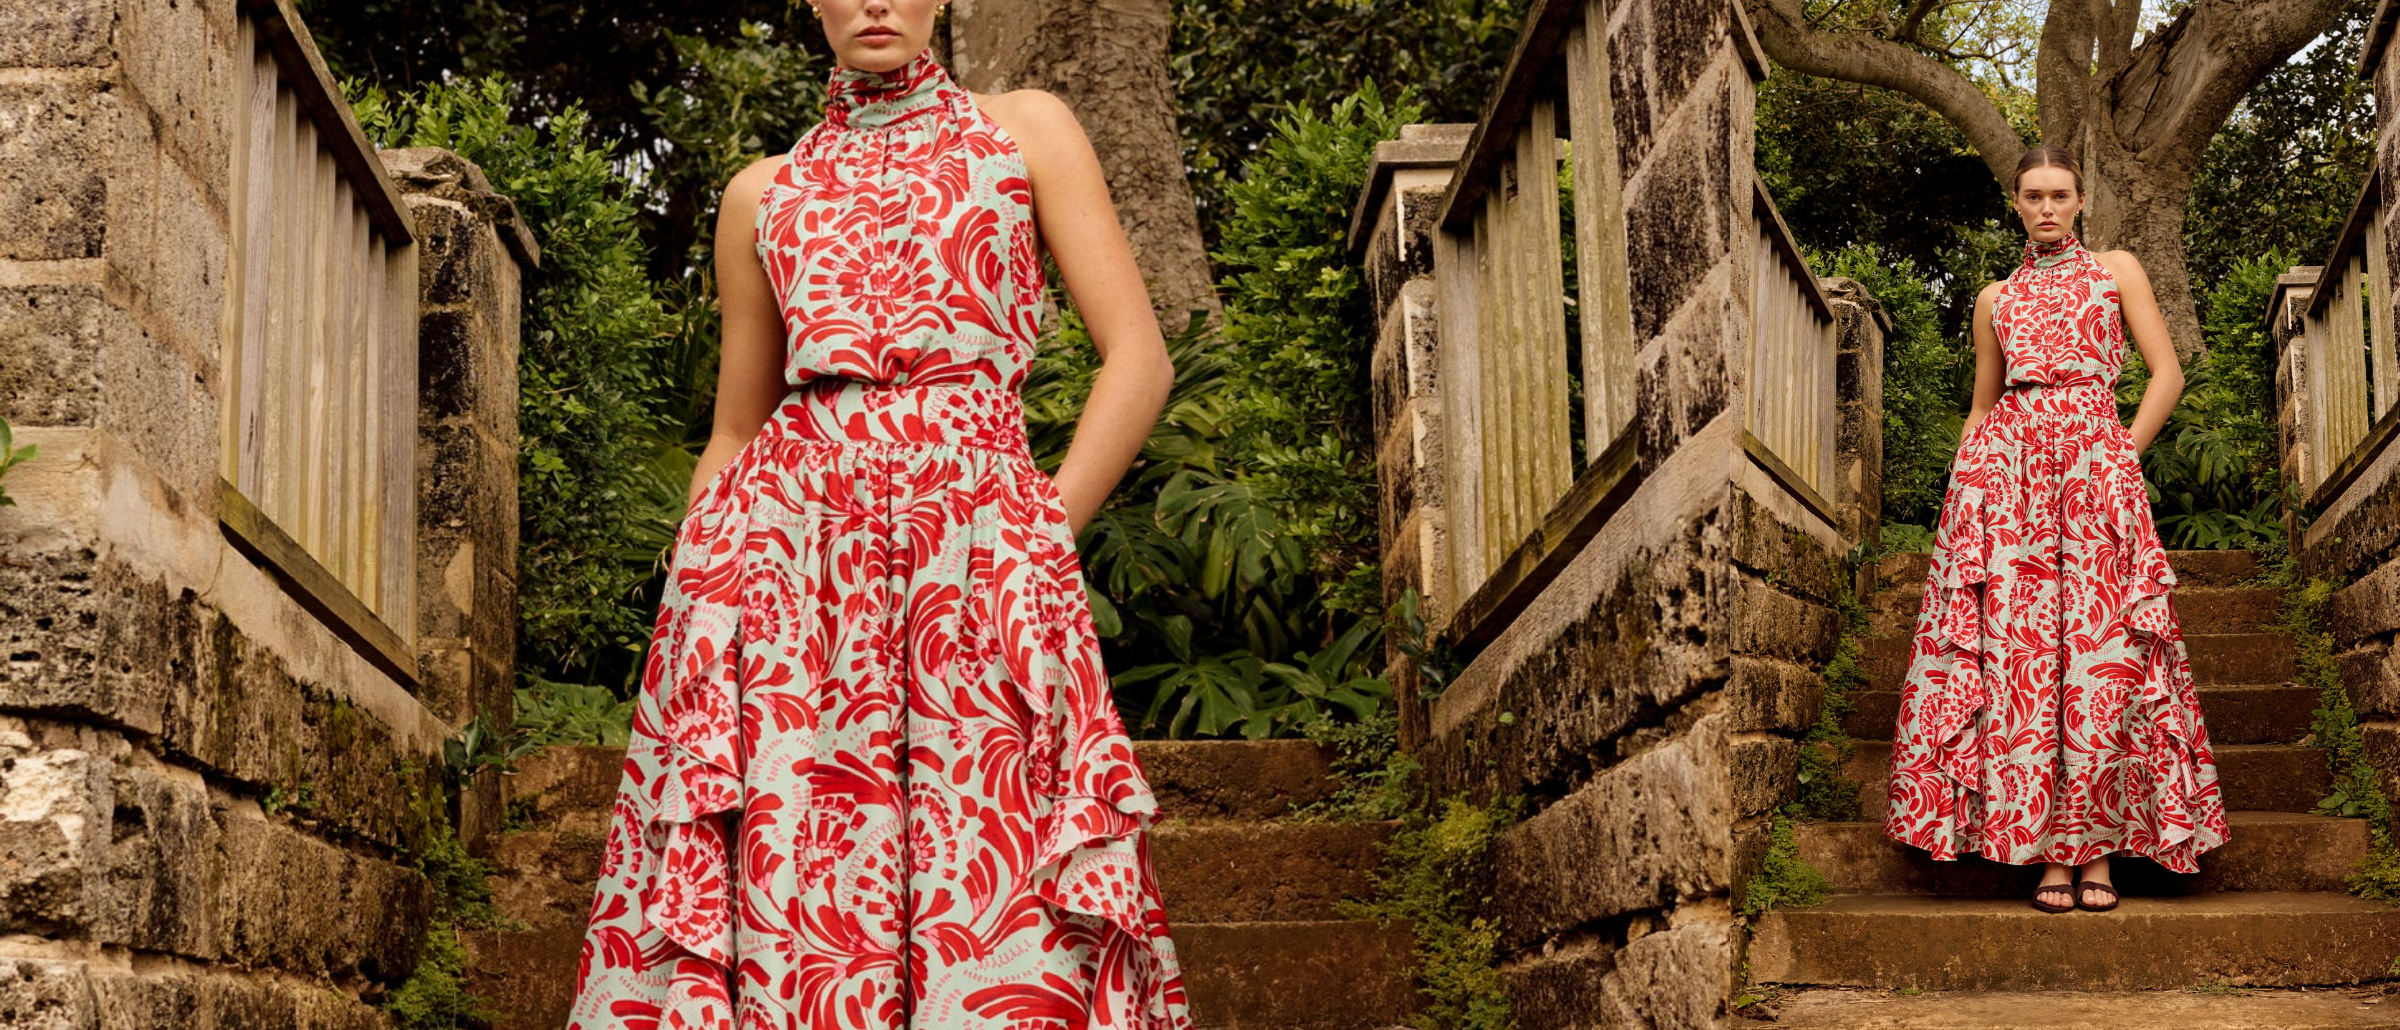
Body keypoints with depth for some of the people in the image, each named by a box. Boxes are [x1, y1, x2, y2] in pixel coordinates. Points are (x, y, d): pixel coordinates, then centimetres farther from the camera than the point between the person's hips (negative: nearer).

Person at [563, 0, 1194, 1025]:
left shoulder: (1025, 129, 14)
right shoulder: (761, 193, 19)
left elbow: (1139, 359, 6)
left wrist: (1037, 544, -3)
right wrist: (686, 613, 11)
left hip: (978, 538, -2)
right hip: (779, 547, 2)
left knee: (994, 932, -10)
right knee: (777, 888, -7)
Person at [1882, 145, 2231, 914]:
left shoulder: (2116, 270, 14)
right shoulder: (1995, 299, 19)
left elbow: (2168, 374, 8)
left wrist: (2125, 454, -1)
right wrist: (1967, 474, 9)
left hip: (2096, 466, -1)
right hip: (2005, 468, 1)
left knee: (2102, 652, -9)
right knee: (2017, 652, -9)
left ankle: (2098, 848, -5)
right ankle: (2048, 854, -7)